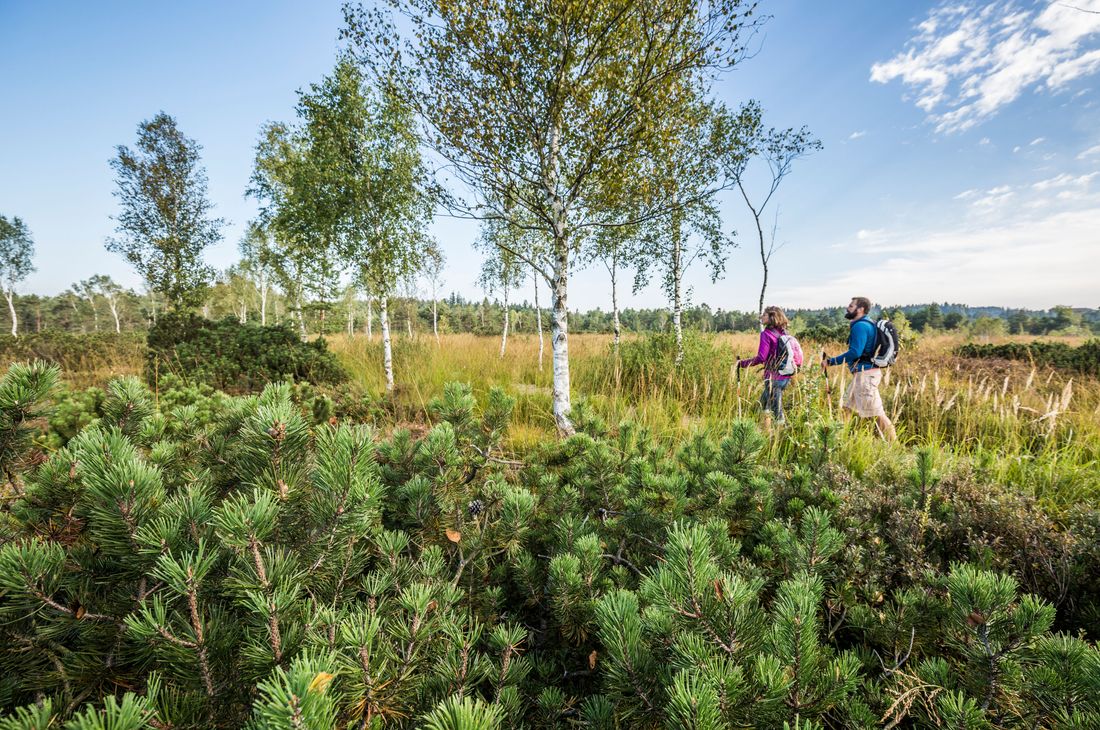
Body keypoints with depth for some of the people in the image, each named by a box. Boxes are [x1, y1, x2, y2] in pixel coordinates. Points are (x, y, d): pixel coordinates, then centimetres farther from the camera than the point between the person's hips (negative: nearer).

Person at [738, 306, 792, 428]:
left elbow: (761, 358, -20)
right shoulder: (783, 333, 6)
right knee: (764, 400, 24)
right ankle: (767, 428, 30)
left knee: (777, 410, 1)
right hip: (786, 376, 8)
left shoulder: (766, 334, -14)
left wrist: (742, 363, -14)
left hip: (774, 377, -8)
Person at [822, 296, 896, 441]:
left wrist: (830, 361, -21)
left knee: (876, 413, -5)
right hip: (862, 373, 11)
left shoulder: (860, 326, -15)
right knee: (846, 408, 14)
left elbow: (855, 352, -24)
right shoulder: (866, 324, 16)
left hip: (865, 374, -11)